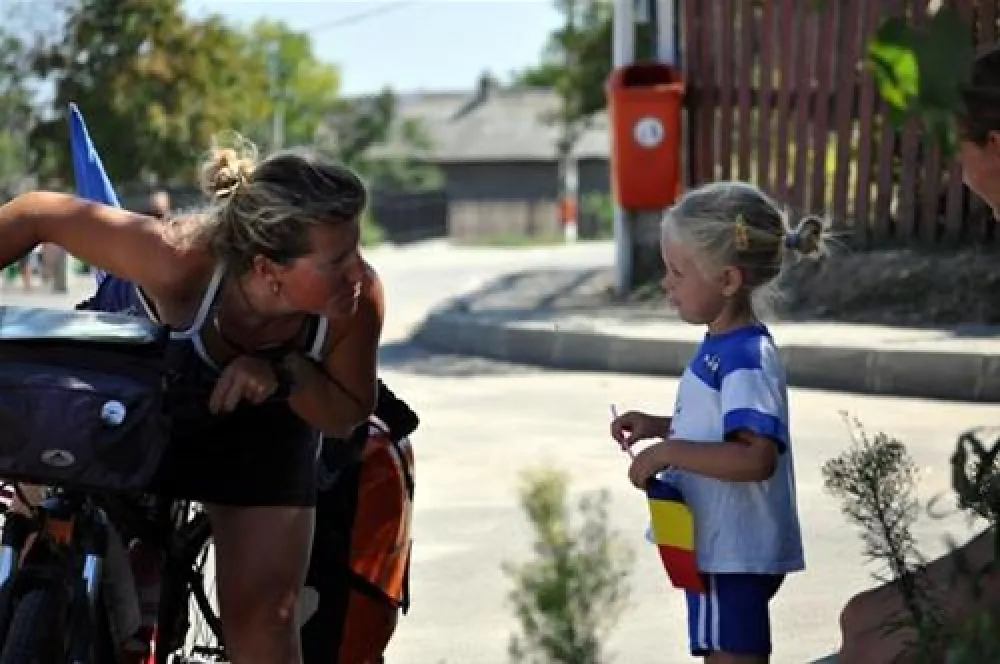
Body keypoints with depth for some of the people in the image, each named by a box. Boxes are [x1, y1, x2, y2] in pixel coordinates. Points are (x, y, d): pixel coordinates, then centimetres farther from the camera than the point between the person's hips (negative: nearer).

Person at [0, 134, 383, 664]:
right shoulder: (179, 259, -44)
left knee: (262, 617, -2)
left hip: (259, 415, 1)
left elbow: (347, 415, -17)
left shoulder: (359, 298, -36)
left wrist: (284, 373, -38)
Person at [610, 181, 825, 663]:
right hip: (717, 548, 10)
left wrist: (667, 452, -27)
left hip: (734, 556, -10)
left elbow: (756, 457, -32)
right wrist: (658, 426, 11)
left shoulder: (746, 359, -22)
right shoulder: (724, 347, 8)